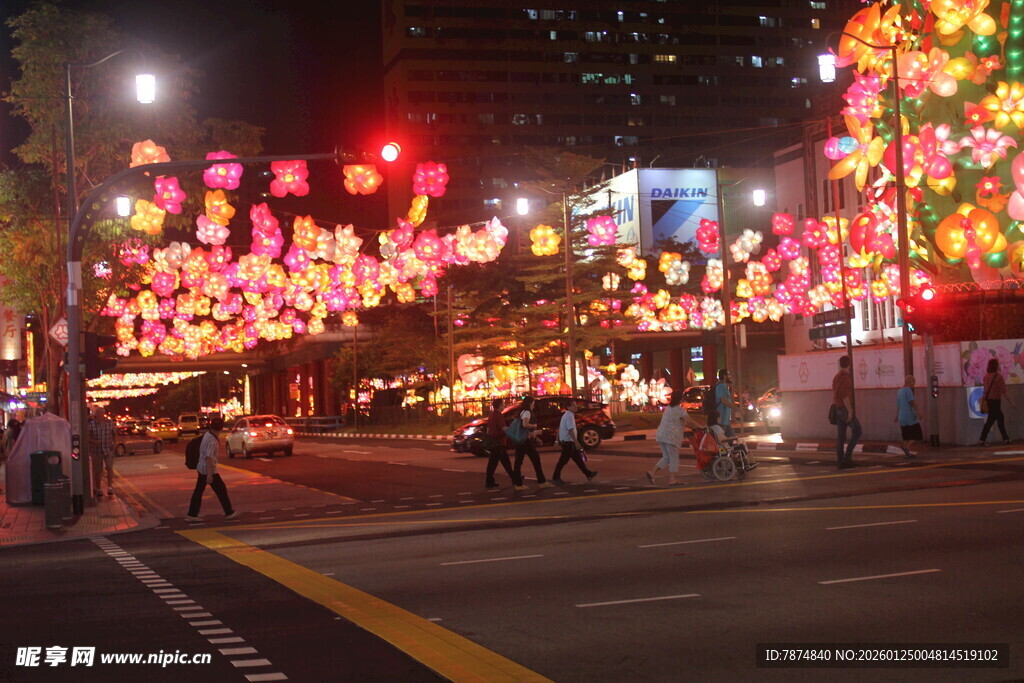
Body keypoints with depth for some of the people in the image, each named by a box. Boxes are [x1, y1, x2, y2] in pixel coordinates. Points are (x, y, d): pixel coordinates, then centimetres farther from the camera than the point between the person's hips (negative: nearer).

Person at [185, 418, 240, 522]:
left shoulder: (207, 434, 3)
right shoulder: (212, 441, -24)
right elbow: (209, 458, -27)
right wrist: (210, 475, -27)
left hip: (201, 468, 9)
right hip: (208, 470, -9)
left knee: (198, 491, 11)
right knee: (221, 490, 4)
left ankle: (192, 515, 12)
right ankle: (229, 513, 14)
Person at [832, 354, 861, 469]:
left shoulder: (836, 377, 16)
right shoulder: (846, 377, -14)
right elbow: (845, 395, -22)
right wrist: (850, 411, -22)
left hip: (837, 409, 9)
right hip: (845, 409, -9)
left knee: (840, 436, 6)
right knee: (857, 430, 1)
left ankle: (840, 461, 3)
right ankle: (848, 455, -4)